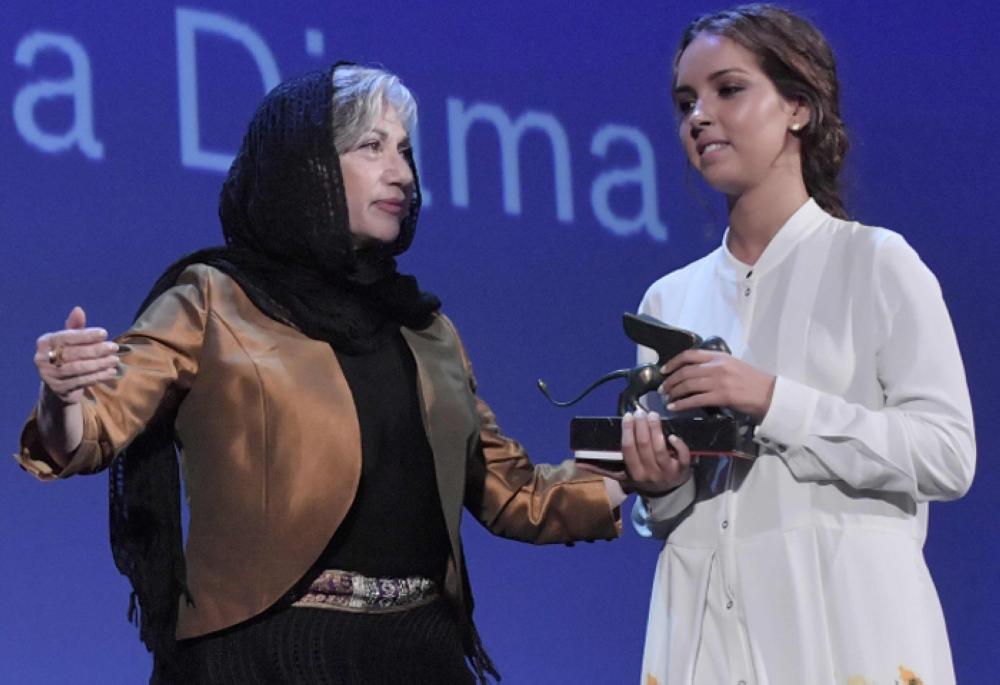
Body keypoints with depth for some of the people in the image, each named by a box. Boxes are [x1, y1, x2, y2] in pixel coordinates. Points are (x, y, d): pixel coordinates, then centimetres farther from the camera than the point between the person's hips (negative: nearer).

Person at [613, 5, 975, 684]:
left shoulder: (877, 262, -1)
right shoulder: (669, 298, 12)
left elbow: (948, 455, -11)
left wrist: (774, 401, -17)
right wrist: (658, 485, -5)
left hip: (844, 624, -4)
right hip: (705, 628, 4)